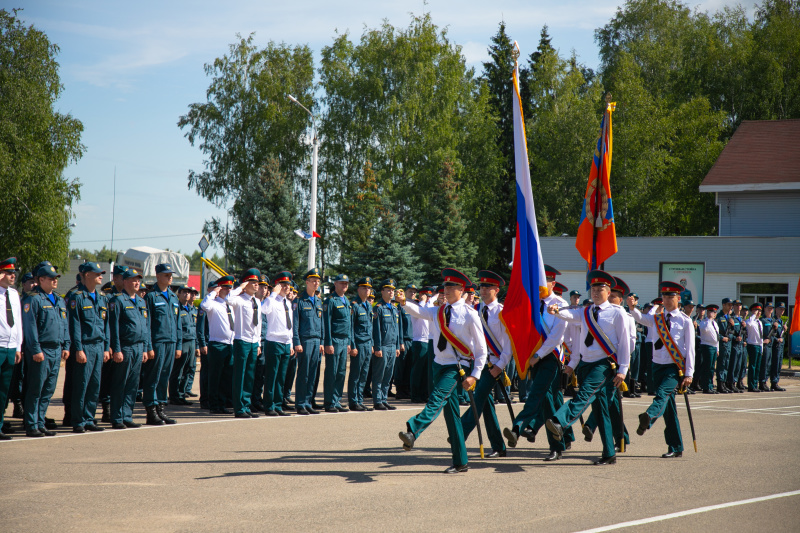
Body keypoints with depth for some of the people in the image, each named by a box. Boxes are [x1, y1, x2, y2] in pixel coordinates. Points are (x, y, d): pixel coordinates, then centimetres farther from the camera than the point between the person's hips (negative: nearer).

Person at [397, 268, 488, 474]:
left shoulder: (470, 315, -6)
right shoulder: (437, 312, 10)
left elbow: (481, 349, -5)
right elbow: (419, 312, -9)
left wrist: (475, 375, -11)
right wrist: (404, 302, -30)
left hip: (457, 366, -6)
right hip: (440, 364, 6)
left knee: (436, 398, -29)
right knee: (451, 412, 7)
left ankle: (412, 432, -49)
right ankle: (460, 462, 13)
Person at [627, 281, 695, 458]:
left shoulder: (685, 321, 1)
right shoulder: (656, 319, 11)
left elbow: (690, 349, -1)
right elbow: (640, 318, -9)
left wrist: (688, 374, -8)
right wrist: (632, 308, -31)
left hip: (675, 368, -4)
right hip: (658, 366, 4)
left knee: (662, 393, -31)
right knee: (668, 408, 6)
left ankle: (648, 417, -58)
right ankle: (675, 448, 12)